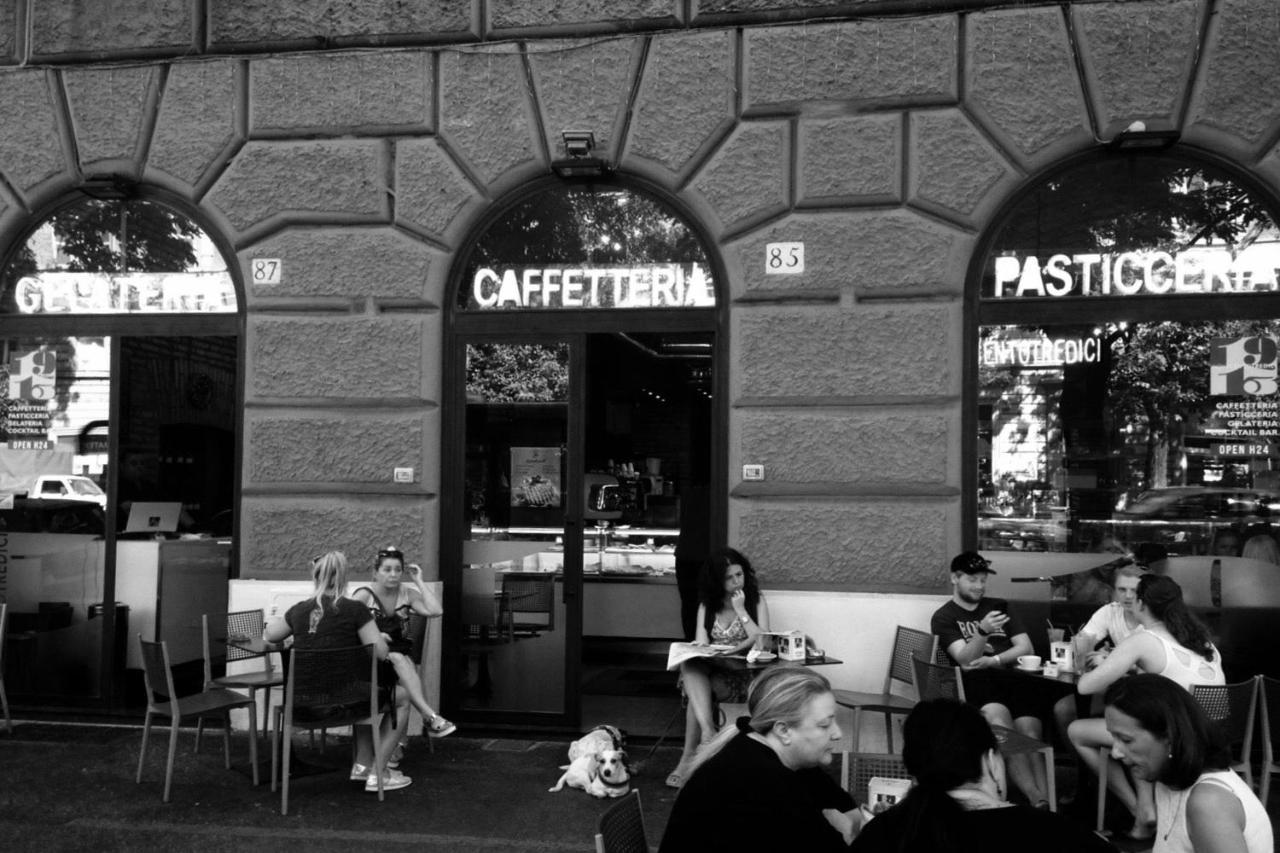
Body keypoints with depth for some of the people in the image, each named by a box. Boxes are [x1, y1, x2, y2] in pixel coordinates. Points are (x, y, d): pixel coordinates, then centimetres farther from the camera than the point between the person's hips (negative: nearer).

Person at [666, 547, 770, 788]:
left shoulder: (756, 601, 5)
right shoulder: (707, 605, 13)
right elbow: (700, 644, 0)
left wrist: (740, 610, -11)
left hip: (744, 675, -3)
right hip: (710, 671, 3)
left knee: (696, 692, -30)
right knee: (690, 666, -32)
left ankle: (690, 757, -26)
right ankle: (708, 734, -44)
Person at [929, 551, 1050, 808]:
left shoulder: (998, 606, 27)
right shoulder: (944, 617, 13)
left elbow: (1025, 647, 17)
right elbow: (965, 658, -3)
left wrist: (993, 660, -1)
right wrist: (983, 631, -23)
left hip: (1013, 678, 4)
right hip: (977, 683, -3)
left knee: (1030, 735, -26)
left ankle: (1046, 802, -41)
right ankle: (1037, 801, -44)